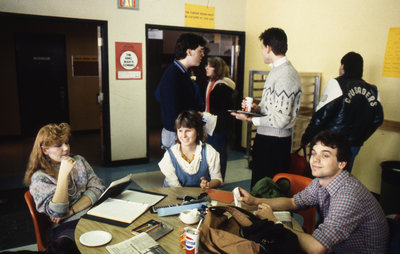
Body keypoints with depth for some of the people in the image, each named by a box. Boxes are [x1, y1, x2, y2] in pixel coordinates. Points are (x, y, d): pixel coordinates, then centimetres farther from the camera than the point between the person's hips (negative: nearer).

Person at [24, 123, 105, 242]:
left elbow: (97, 187, 4)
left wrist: (72, 210, -8)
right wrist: (63, 173, -17)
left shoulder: (79, 160, 15)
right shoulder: (39, 177, 1)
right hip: (67, 225, -4)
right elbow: (58, 213, -12)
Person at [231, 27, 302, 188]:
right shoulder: (277, 70, 12)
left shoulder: (285, 75, -19)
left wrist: (250, 119, -14)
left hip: (274, 142, -10)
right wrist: (258, 108, 5)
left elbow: (280, 119, -22)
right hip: (266, 137, 10)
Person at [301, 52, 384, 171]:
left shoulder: (336, 84, -11)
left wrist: (306, 138, -8)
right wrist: (359, 139, 18)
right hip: (354, 145, 5)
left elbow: (321, 115, -15)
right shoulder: (372, 91, 5)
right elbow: (377, 119, 8)